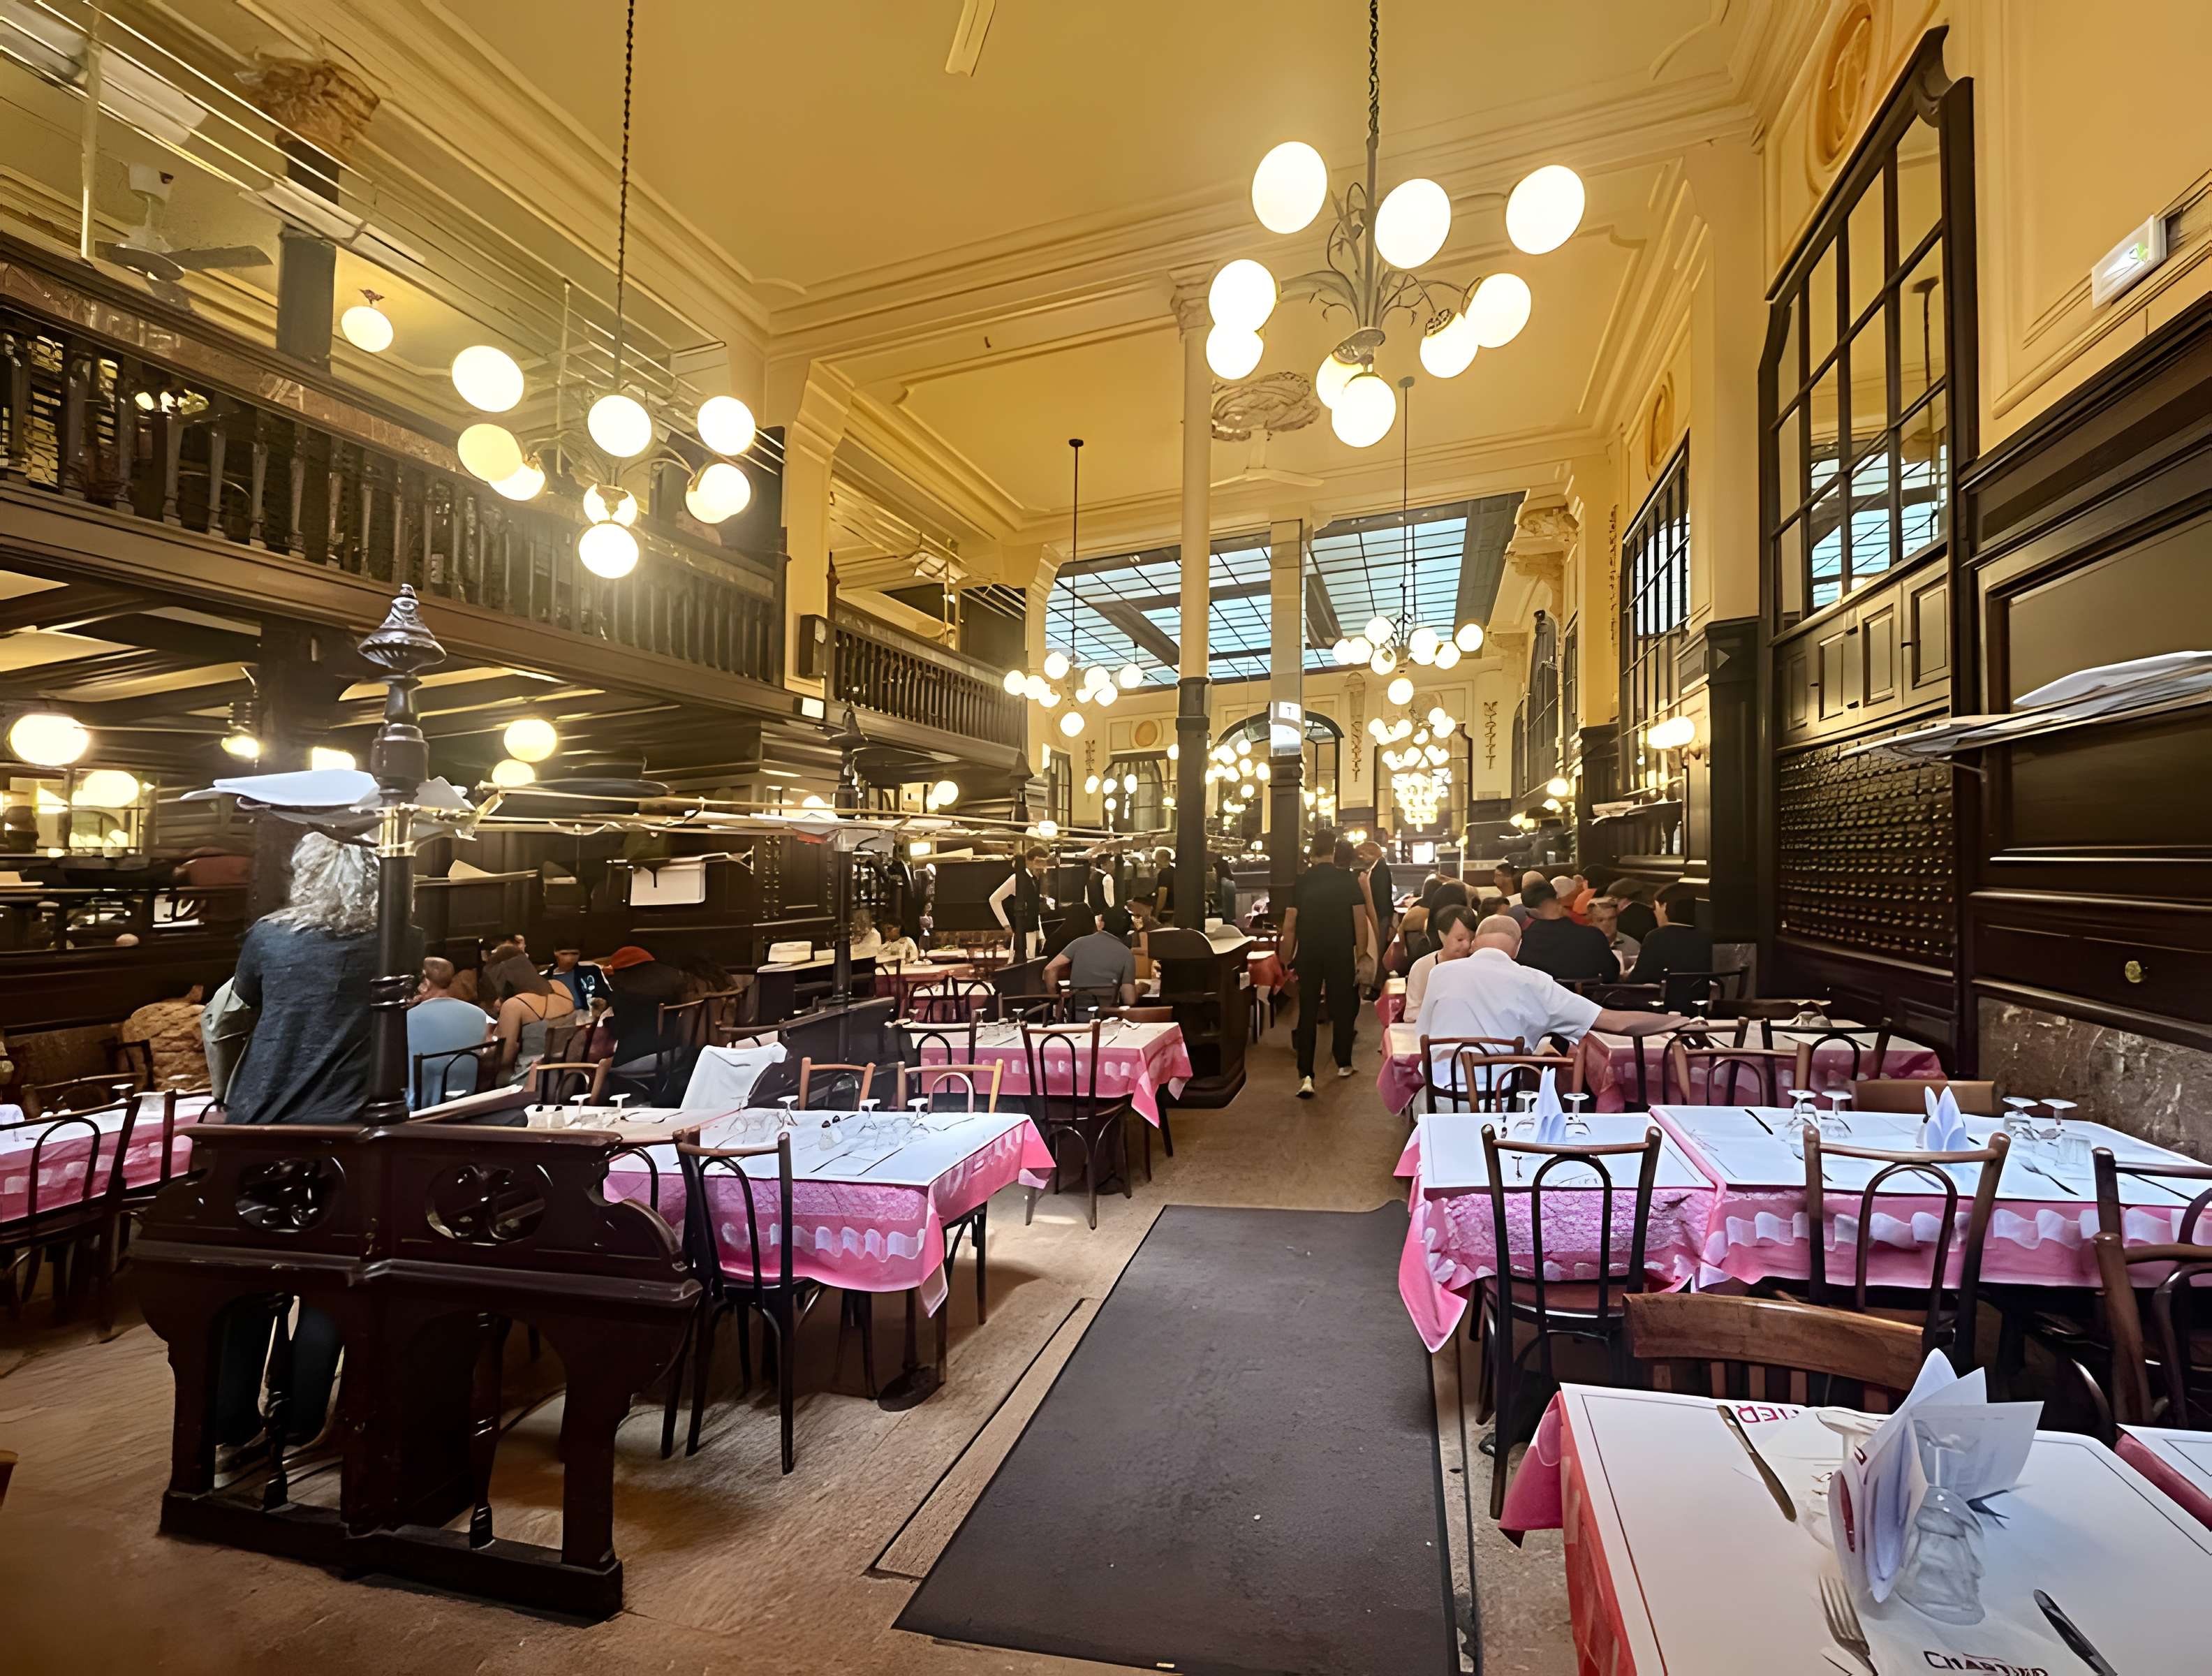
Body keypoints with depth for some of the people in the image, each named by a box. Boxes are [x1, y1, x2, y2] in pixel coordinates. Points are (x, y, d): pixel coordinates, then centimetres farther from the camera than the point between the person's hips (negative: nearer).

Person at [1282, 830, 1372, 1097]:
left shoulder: (1301, 882, -3)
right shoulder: (1348, 881, -4)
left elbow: (1289, 926, -5)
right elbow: (1360, 922, -7)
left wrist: (1287, 960, 4)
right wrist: (1361, 954, 3)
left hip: (1308, 955, 0)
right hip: (1340, 955, 0)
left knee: (1307, 1013, 1)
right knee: (1342, 1008, 16)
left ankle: (1306, 1075, -8)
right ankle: (1343, 1064, 31)